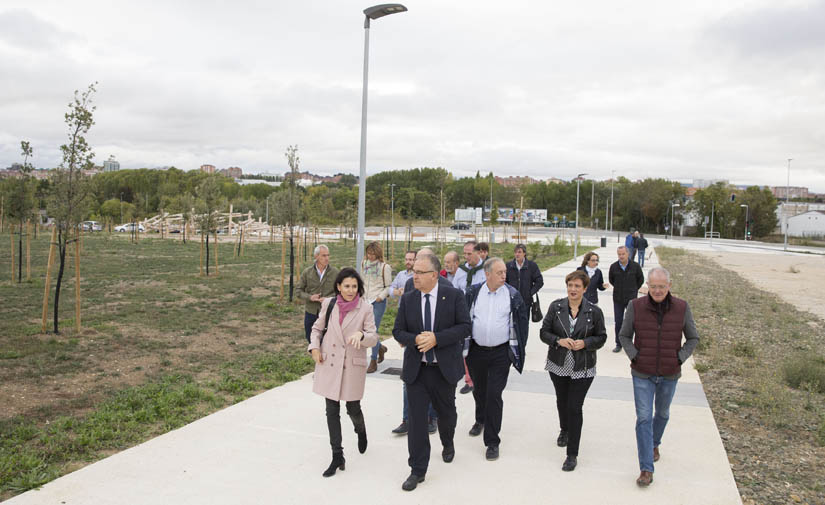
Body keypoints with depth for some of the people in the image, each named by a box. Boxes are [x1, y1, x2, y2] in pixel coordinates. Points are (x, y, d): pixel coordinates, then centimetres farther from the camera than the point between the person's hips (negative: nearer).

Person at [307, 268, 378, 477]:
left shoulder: (365, 308, -7)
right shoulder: (328, 304, 0)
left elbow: (373, 337, -7)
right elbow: (317, 328, 14)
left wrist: (361, 335, -28)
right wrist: (314, 347, -2)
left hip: (353, 366, -2)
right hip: (329, 364, 2)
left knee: (353, 409, 7)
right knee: (332, 411, 5)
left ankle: (361, 431, 43)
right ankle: (337, 456, 17)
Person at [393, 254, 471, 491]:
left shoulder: (454, 295, -7)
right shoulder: (407, 299, 0)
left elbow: (464, 326, -11)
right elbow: (398, 330, 3)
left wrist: (436, 338, -22)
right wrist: (415, 340, -18)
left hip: (444, 368, -1)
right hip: (416, 369, 1)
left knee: (446, 412, 18)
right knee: (417, 419, 1)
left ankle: (448, 444, 50)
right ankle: (417, 470, 13)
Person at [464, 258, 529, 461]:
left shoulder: (513, 295, -5)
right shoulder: (473, 292, -3)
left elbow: (522, 322, 3)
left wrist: (518, 350, 0)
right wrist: (464, 348, 4)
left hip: (501, 353, -2)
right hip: (476, 351, 2)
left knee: (494, 395, -6)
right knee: (479, 390, 20)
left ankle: (492, 442, 5)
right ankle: (480, 420, 49)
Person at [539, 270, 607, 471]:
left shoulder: (594, 311, -6)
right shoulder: (556, 307, -3)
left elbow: (601, 337, 2)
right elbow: (544, 332, 1)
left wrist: (584, 343, -17)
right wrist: (559, 340, -18)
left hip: (582, 368, -3)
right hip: (558, 365, 3)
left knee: (575, 408, -6)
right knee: (562, 401, 21)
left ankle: (572, 454, 4)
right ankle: (564, 430, 52)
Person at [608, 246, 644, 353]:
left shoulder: (635, 266, -7)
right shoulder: (614, 267, -4)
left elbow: (641, 279, 10)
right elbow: (611, 279, 15)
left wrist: (634, 289, 10)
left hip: (631, 299, -2)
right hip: (618, 299, 2)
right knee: (618, 322, 7)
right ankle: (618, 344, 18)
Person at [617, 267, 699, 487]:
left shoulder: (682, 308, -8)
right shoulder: (636, 307, -10)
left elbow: (693, 338, 4)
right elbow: (624, 336, 3)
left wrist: (680, 358, -7)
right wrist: (634, 356, -10)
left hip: (669, 375, 2)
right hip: (643, 374, -1)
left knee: (662, 414, 20)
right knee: (643, 418, -6)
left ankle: (654, 444, 49)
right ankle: (646, 470, -1)